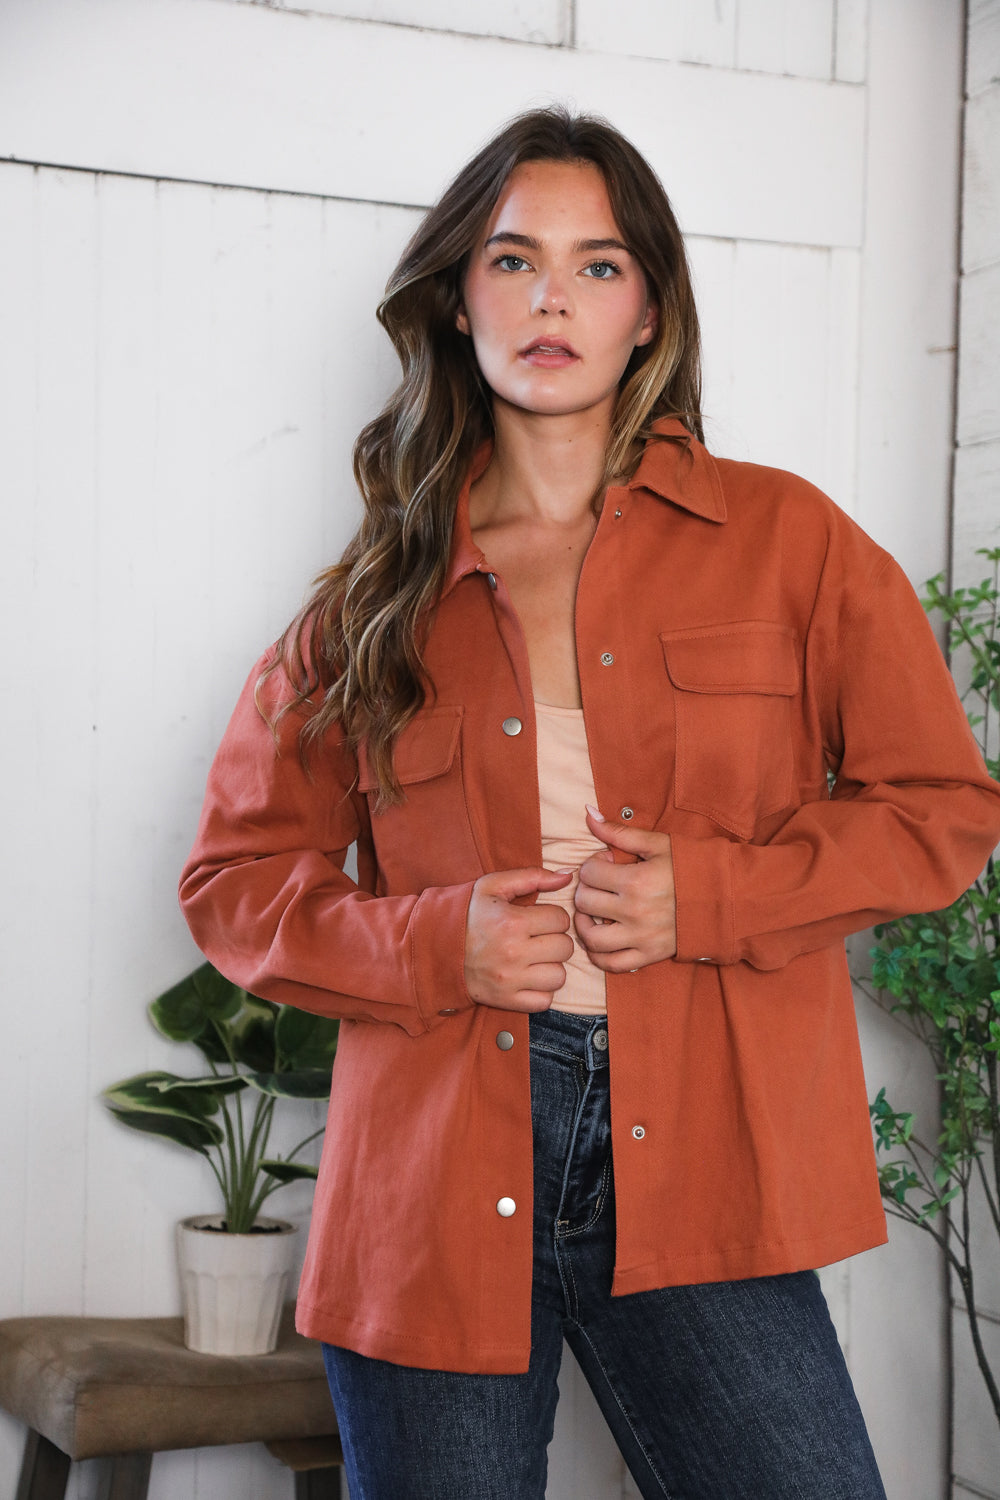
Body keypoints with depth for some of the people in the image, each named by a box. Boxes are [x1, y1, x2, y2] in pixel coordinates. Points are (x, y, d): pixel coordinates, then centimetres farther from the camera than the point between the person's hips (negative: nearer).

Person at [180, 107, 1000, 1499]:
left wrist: (710, 893, -8)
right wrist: (433, 943, -7)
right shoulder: (378, 595, 9)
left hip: (693, 1177, -1)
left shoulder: (784, 538, 7)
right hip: (437, 1189, 1)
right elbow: (236, 876, 12)